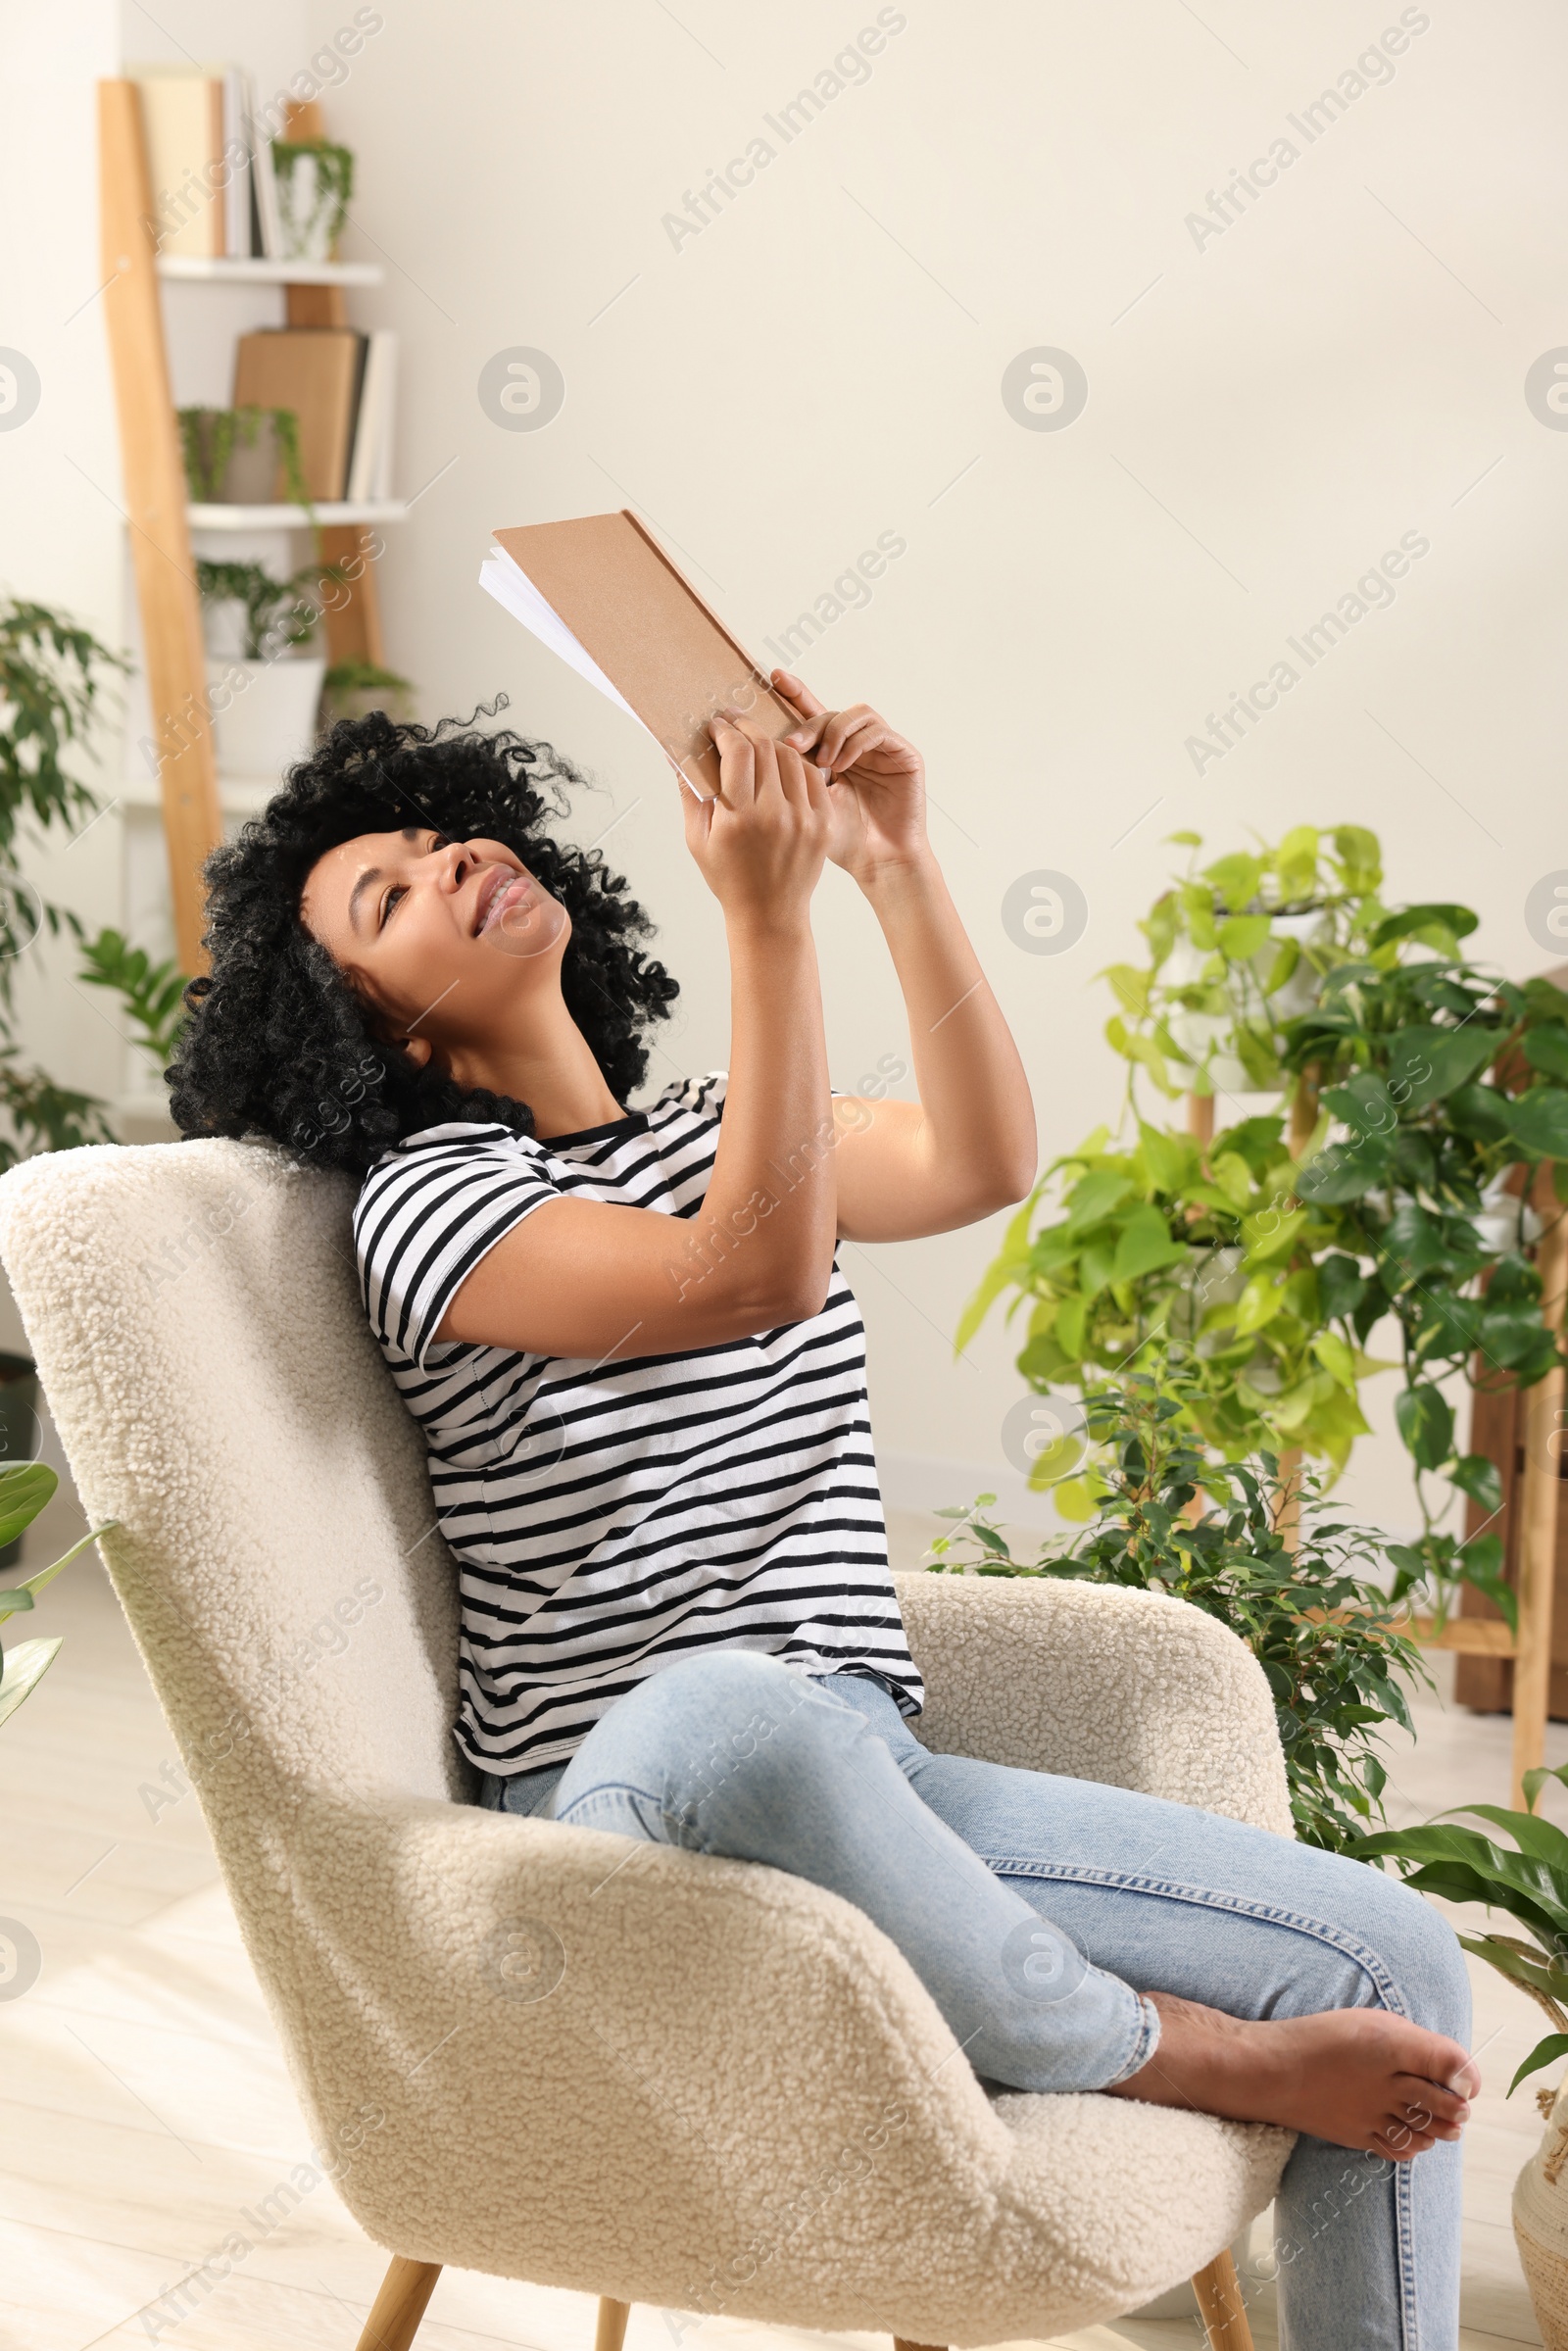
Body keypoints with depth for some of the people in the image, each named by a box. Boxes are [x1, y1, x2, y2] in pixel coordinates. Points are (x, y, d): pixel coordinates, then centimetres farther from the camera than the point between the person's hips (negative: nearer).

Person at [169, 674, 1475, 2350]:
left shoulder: (717, 1133, 16)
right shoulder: (428, 1199, -6)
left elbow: (982, 1164, -4)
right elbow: (757, 1281, -23)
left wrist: (893, 865, -11)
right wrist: (768, 913, -26)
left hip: (863, 1791, 7)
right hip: (629, 1815, -6)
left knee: (1398, 1964, -7)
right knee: (734, 1711, -44)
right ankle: (1165, 2053, -18)